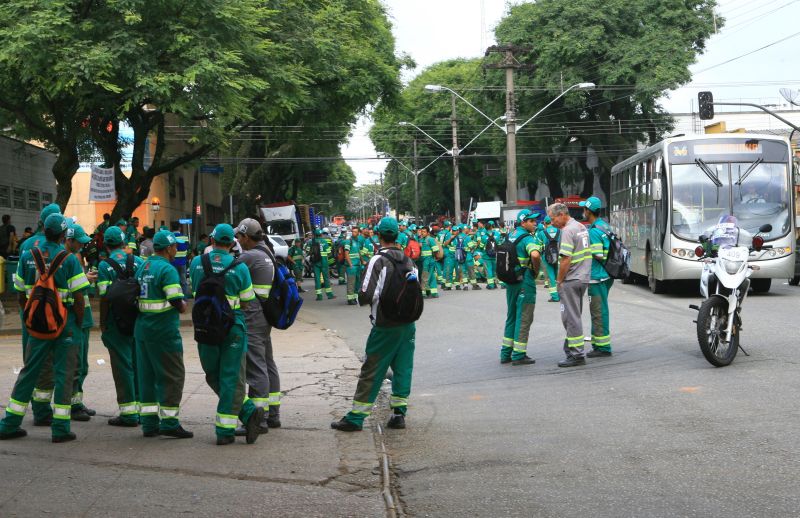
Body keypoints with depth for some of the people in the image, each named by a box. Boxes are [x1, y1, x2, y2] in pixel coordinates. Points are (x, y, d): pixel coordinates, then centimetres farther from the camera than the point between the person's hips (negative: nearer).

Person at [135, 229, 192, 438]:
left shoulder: (142, 268, 13)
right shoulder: (167, 269, -13)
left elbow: (136, 297, 14)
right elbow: (177, 302, -20)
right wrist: (183, 306, 2)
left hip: (142, 327, 8)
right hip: (163, 330, -8)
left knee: (147, 375, 12)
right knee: (172, 376, -1)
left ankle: (149, 423, 14)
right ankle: (169, 423, -2)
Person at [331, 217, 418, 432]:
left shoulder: (378, 261, -14)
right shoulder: (408, 261, 5)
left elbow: (366, 296, -18)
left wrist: (363, 298, 3)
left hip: (385, 326, -5)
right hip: (408, 324, 5)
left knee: (371, 372, 0)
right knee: (403, 368, 12)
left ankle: (355, 418, 4)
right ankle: (399, 412, 13)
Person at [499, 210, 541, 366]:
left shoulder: (510, 236, 10)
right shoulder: (527, 238, -16)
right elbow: (535, 255, -34)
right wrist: (536, 270, -17)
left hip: (510, 280, 8)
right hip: (525, 281, -8)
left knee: (511, 317, 17)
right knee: (524, 318, -1)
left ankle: (506, 353, 21)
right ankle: (519, 355, 2)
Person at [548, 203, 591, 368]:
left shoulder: (568, 231, -15)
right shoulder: (581, 227, 14)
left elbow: (566, 259, -21)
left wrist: (559, 280, -12)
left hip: (571, 280, -10)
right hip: (584, 278, 10)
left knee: (571, 318, -5)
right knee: (574, 315, 15)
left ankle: (576, 355, -4)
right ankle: (571, 347, 20)